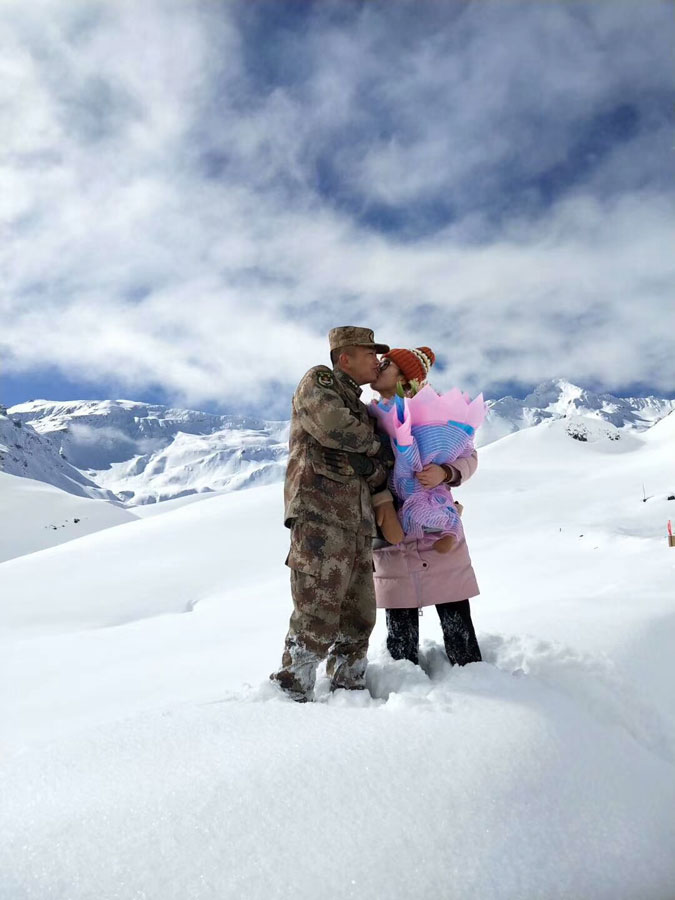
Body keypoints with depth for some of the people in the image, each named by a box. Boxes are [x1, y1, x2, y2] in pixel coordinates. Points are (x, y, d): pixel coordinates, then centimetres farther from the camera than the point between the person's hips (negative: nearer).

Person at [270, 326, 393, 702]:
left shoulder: (362, 410, 28)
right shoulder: (318, 381, 6)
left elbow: (379, 477, 21)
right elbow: (332, 425, -15)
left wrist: (369, 464, -2)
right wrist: (376, 444, 1)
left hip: (358, 525, 8)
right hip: (320, 517, -8)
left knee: (358, 619, 9)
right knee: (317, 616, -11)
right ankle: (290, 693, -2)